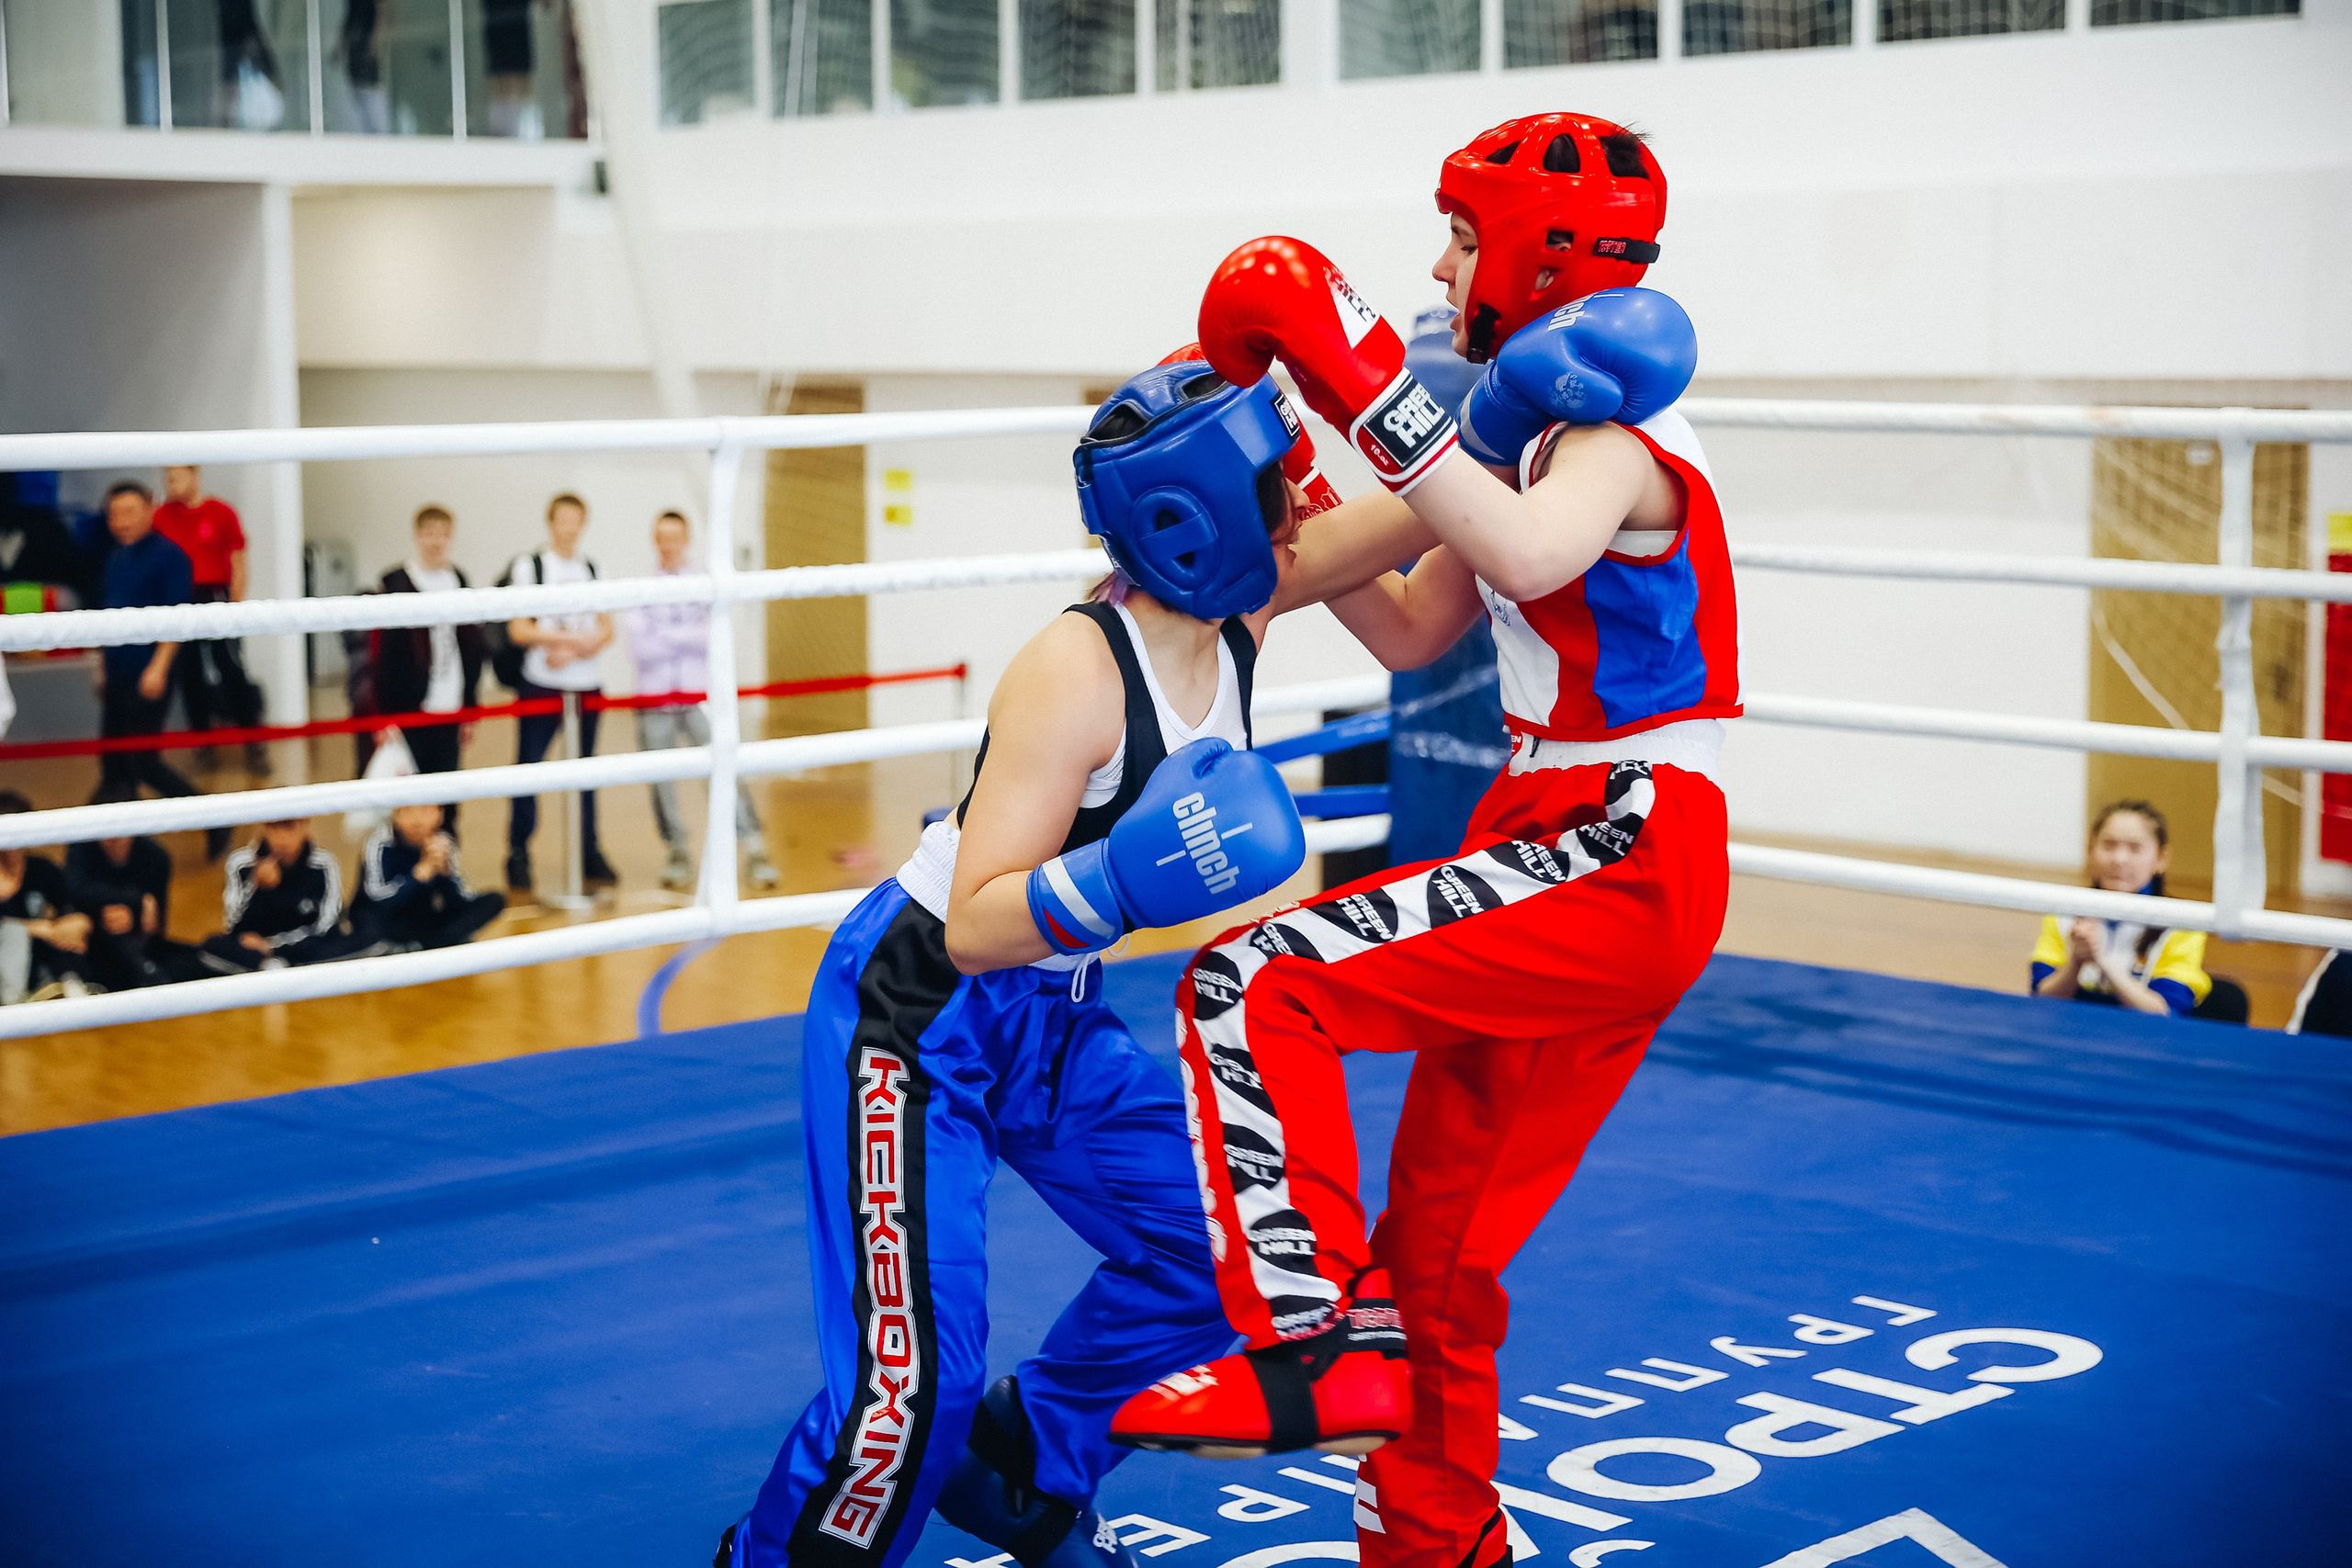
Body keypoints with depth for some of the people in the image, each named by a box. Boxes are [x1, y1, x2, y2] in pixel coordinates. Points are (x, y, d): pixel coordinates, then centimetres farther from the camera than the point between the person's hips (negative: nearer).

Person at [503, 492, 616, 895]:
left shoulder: (592, 570, 13)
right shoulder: (528, 567, 2)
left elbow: (605, 630, 7)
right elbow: (519, 629, -6)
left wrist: (573, 650, -12)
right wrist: (570, 637, -14)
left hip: (586, 686, 3)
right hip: (540, 685, -3)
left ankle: (589, 854, 14)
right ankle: (518, 858, 4)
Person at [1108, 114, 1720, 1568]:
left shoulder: (1615, 426, -12)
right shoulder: (1530, 418, 17)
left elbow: (1529, 557, -36)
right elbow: (1413, 634, 22)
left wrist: (1367, 384, -35)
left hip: (1622, 863, -10)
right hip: (1568, 854, 10)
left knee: (1253, 987, -23)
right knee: (1436, 1241, 16)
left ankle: (1315, 1345, -22)